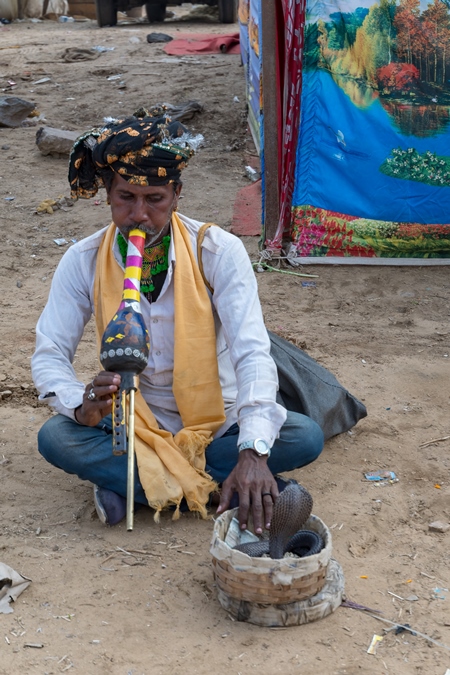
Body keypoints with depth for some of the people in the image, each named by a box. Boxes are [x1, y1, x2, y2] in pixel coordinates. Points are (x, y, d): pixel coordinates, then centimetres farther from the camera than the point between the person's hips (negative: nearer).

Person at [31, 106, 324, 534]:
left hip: (215, 420, 0)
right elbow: (49, 355, -9)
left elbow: (252, 352, -26)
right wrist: (80, 404, -34)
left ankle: (127, 481, -19)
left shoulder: (219, 252, -18)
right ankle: (220, 489, -22)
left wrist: (254, 452, -41)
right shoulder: (83, 261, -10)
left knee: (306, 437, -25)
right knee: (54, 438, -27)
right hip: (131, 424, 1)